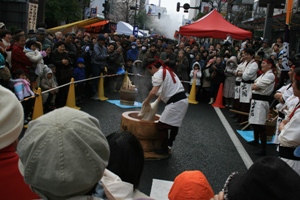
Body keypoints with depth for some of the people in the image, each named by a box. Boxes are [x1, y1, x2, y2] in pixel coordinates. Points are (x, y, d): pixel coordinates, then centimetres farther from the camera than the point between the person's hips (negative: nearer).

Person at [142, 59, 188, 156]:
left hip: (175, 102, -10)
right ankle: (170, 142, 35)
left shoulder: (158, 74, -9)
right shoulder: (167, 71, 20)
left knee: (162, 125, 0)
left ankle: (164, 149, 7)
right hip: (183, 100, 10)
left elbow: (153, 92, -20)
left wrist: (147, 101, -3)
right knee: (174, 123, 22)